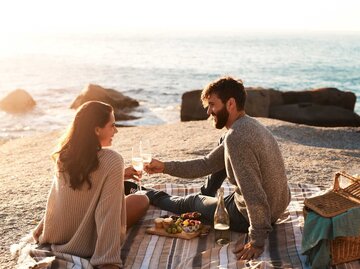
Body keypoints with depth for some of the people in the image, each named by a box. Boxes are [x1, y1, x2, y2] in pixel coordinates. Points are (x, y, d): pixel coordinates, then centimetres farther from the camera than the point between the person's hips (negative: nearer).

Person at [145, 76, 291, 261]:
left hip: (251, 216, -8)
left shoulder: (236, 137, -28)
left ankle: (153, 197, 45)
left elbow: (254, 193, -33)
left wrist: (257, 241, -28)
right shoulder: (249, 124, 4)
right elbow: (206, 164, 7)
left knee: (191, 202, 16)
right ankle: (206, 195, 47)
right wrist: (165, 167, 1)